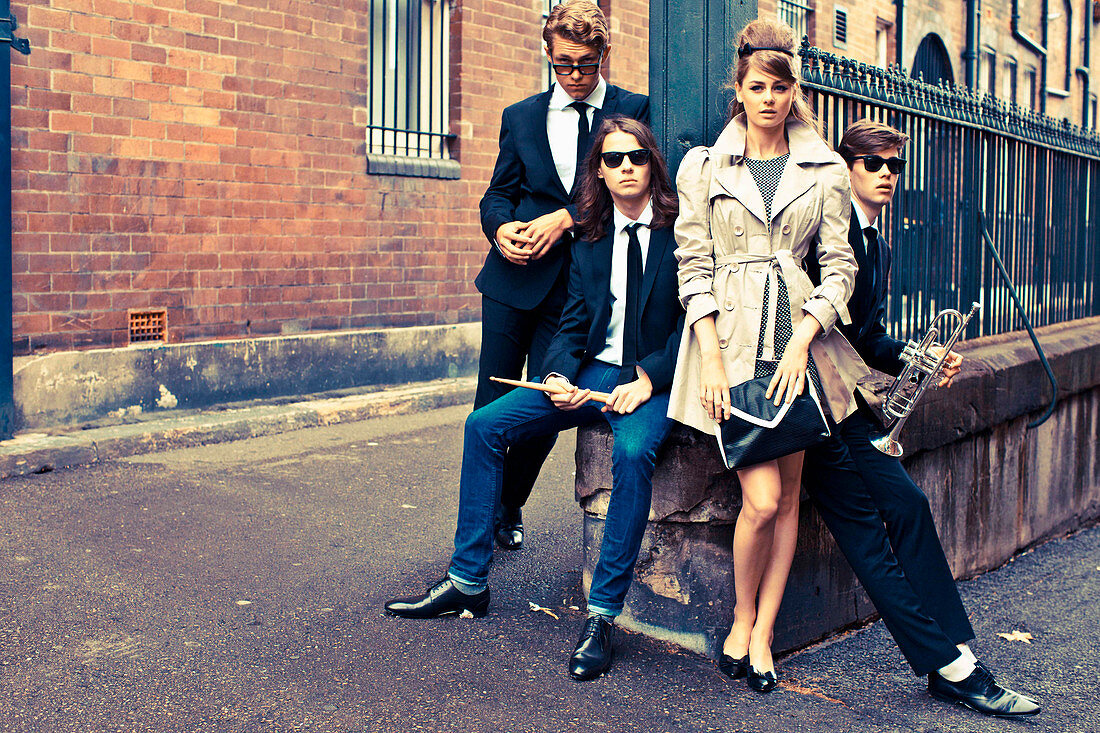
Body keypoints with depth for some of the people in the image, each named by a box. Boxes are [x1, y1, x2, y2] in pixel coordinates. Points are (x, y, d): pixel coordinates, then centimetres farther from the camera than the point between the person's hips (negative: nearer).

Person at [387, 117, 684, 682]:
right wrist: (558, 376, -10)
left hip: (655, 379, -6)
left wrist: (648, 380, -20)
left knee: (633, 451, -37)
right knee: (485, 424, -8)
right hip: (593, 373, 6)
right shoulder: (589, 242, 12)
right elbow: (572, 324, 10)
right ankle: (467, 580, 1)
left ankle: (602, 615, -26)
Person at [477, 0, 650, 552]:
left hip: (578, 284, -2)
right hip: (514, 277, 2)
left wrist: (567, 218, -16)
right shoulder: (521, 117, 11)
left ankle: (509, 508, 24)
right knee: (491, 405, 4)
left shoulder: (635, 111, 2)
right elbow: (498, 193, 13)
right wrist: (501, 227, -10)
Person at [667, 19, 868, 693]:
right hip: (730, 338, -2)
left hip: (798, 340, 2)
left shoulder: (826, 170, 9)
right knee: (763, 499, -10)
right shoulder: (703, 166, 6)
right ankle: (742, 620, 13)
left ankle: (763, 634, 15)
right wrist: (711, 357, -8)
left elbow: (840, 266, 6)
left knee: (788, 497, 3)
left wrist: (802, 341, -8)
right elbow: (694, 267, 1)